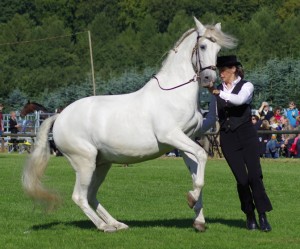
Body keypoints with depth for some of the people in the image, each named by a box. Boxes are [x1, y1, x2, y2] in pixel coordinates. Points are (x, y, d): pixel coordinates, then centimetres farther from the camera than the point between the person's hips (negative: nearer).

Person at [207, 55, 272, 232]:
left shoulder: (246, 86, -1)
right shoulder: (217, 89, 12)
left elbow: (240, 100, -23)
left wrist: (219, 92, -31)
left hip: (247, 135, -3)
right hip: (227, 139, 3)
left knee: (255, 175, -11)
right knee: (241, 179, -3)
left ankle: (263, 217, -7)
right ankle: (250, 216, 11)